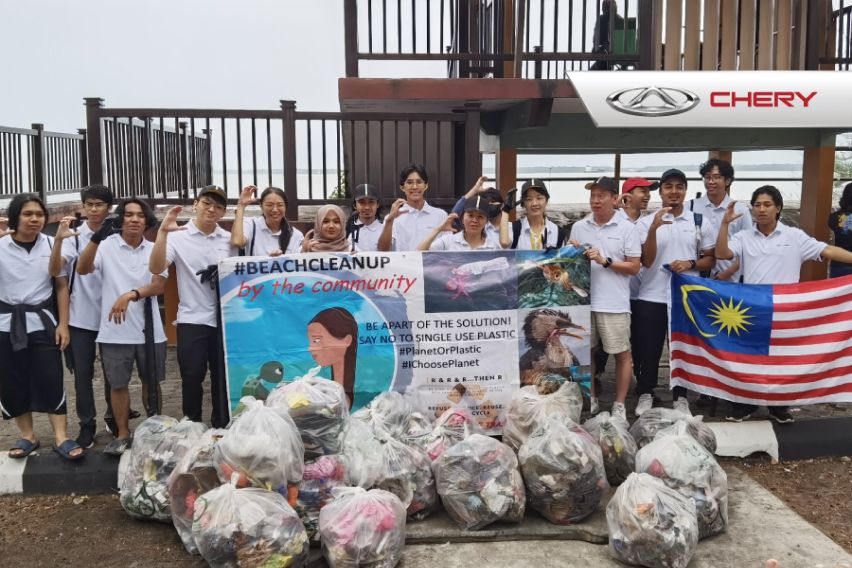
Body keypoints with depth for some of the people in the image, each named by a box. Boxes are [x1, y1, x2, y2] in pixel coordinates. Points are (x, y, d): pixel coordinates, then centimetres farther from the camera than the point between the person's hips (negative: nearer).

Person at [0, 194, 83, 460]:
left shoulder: (52, 245, -2)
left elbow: (62, 287, 4)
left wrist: (63, 324, -1)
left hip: (43, 321, 0)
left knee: (51, 380, -4)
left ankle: (61, 438, 0)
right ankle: (27, 436, 20)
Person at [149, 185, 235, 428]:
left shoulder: (229, 239, 7)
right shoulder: (178, 236, -4)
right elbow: (156, 268, -18)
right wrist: (162, 232, -26)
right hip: (192, 320, -3)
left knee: (223, 379, 10)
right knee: (192, 379, 3)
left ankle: (221, 429, 22)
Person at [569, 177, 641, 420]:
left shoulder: (627, 228, -2)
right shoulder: (579, 227, 7)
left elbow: (634, 267, -5)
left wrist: (605, 261, -16)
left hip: (614, 304, -3)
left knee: (622, 354, 5)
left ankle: (619, 405, 17)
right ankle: (591, 400, 26)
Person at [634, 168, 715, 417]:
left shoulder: (700, 223, 3)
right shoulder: (646, 222, -1)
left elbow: (710, 259, 9)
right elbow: (646, 261, -9)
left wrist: (690, 264, -12)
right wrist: (654, 228, -21)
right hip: (651, 296, -1)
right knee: (649, 349, 6)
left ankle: (680, 397, 22)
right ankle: (646, 394, 21)